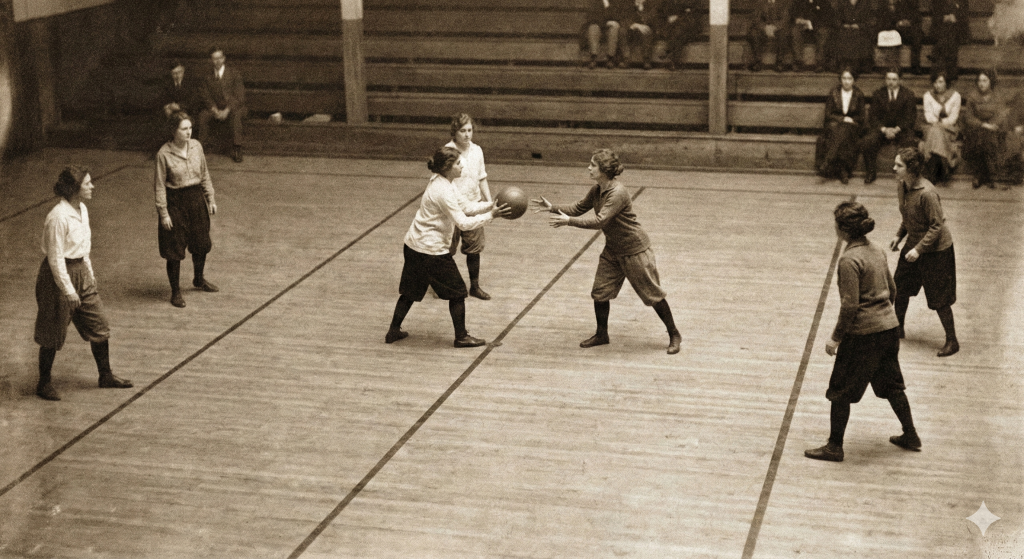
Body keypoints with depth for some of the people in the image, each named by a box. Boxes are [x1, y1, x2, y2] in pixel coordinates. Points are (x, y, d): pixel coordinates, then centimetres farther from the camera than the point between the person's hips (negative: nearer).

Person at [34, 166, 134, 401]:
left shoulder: (82, 209, 2)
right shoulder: (58, 217, -24)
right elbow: (55, 258, -21)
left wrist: (89, 272, 17)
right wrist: (68, 290, -19)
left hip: (81, 272, 8)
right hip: (60, 274, -8)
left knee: (99, 325, 12)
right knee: (53, 333, 5)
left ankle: (106, 376, 27)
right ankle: (44, 384, 21)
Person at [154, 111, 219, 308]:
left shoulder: (196, 146, -2)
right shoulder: (164, 154, -16)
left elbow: (205, 175, 9)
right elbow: (159, 185, -11)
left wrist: (211, 199, 9)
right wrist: (163, 213, -13)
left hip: (196, 198, 5)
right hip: (175, 202, -5)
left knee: (201, 243, 18)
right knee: (174, 249, 3)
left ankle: (199, 280, 42)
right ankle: (175, 291, 19)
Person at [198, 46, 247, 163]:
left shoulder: (234, 74, -2)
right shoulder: (207, 77, 8)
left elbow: (239, 96, -8)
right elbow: (206, 97, 3)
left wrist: (227, 111, -21)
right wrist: (216, 111, -16)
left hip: (233, 108, -3)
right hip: (216, 108, 3)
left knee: (235, 116, -37)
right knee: (203, 115, -27)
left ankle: (236, 150, -32)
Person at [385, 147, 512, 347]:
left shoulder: (439, 182, 8)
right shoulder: (443, 192, -23)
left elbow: (465, 208, 11)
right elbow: (464, 223, -22)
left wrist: (491, 205, 2)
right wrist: (491, 215, -19)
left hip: (414, 246, 9)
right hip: (432, 250, -9)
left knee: (410, 291, 20)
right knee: (457, 292, 6)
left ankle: (394, 331, 27)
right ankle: (461, 337, 15)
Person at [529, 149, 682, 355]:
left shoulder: (618, 193, -28)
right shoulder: (597, 190, 0)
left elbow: (600, 220, -33)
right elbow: (579, 208, 10)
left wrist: (569, 221, -32)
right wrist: (553, 208, -2)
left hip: (634, 250, -8)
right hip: (612, 250, 8)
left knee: (653, 295, 2)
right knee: (600, 291, 8)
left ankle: (674, 335, 16)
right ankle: (601, 334, 26)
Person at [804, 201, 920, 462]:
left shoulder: (849, 260, -19)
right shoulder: (877, 251, 6)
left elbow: (850, 305, -20)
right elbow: (892, 290, 14)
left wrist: (836, 338, -12)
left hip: (863, 333, -8)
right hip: (889, 327, 8)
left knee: (840, 391, 5)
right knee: (891, 384, 22)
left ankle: (834, 447, 12)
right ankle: (910, 436, 32)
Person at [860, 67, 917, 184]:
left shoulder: (909, 95, 3)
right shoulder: (878, 94, 8)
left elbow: (910, 118, -1)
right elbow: (873, 116, 3)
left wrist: (896, 129, -17)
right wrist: (884, 129, -15)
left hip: (901, 129, -1)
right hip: (881, 129, 1)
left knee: (910, 142, -35)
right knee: (866, 142, -30)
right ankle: (871, 173, -12)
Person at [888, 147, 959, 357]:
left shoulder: (927, 194, -30)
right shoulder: (901, 186, -4)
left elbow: (937, 226, -24)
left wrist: (919, 249, -26)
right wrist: (899, 235, 4)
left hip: (936, 250, -8)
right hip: (914, 244, 8)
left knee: (939, 300, 2)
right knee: (900, 287, 17)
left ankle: (952, 341, 18)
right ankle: (898, 329, 38)